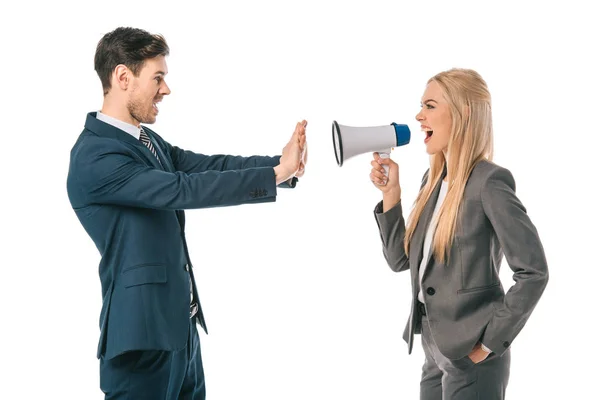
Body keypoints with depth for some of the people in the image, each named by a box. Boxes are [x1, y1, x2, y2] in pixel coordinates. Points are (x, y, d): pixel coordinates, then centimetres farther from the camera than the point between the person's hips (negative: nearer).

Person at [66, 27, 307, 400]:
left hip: (181, 325, 9)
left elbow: (209, 166, 2)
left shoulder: (149, 141, 12)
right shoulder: (94, 157, -18)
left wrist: (282, 163, -13)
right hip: (144, 331, -9)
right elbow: (184, 190, -24)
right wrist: (278, 173, -22)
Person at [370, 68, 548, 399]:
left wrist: (490, 341, -15)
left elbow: (534, 272, -18)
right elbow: (400, 259, 11)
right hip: (436, 352, 8)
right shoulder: (433, 179, 8)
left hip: (471, 356, -8)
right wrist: (390, 192, 0)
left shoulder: (489, 182, -15)